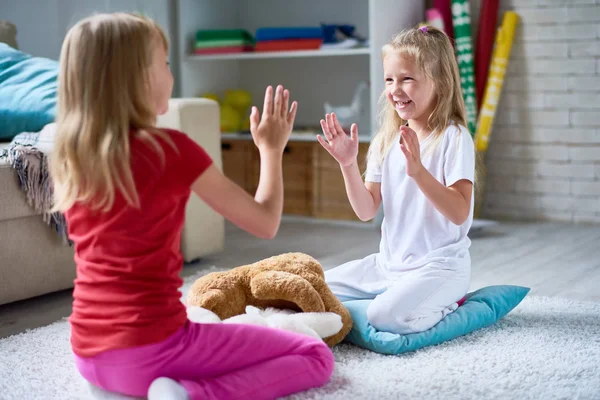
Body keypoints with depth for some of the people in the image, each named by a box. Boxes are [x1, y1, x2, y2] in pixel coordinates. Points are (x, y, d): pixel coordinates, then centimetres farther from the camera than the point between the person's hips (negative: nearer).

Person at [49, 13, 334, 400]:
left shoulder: (68, 157, 2)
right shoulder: (171, 149, -16)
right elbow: (266, 223, -7)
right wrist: (272, 149, 8)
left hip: (90, 355, 8)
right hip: (149, 349, -8)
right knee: (316, 356, 3)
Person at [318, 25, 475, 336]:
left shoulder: (454, 137, -13)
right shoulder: (385, 141, 6)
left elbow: (459, 213, -22)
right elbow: (367, 211, 5)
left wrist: (418, 170, -33)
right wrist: (348, 165, -9)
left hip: (439, 265, -6)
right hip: (389, 262, 7)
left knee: (386, 317, -29)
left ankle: (447, 306, 1)